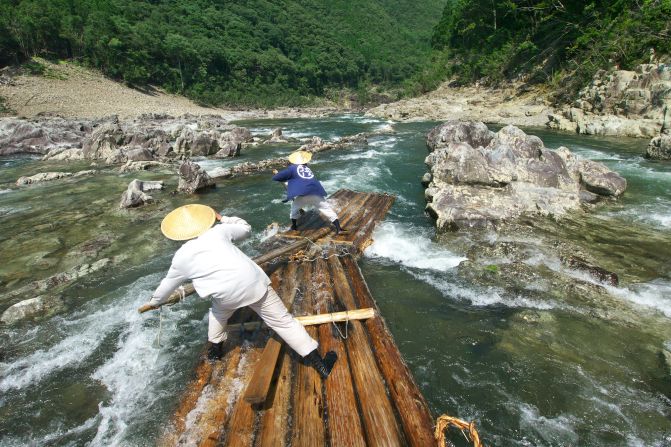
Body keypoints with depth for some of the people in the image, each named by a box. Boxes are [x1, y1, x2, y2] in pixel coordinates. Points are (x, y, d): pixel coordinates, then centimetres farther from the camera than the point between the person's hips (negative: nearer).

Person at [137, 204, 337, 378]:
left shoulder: (181, 257, 14)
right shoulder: (218, 231, 11)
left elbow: (168, 283, 31)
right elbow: (246, 229, 27)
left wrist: (153, 302, 50)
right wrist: (223, 219, 35)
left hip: (227, 294, 0)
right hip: (254, 282, 0)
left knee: (218, 313, 37)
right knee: (283, 321, 5)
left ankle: (214, 349, 52)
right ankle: (318, 362, 6)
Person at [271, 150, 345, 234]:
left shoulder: (292, 168, 12)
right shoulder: (308, 169, 27)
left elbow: (276, 178, 15)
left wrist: (277, 173, 37)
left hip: (302, 195, -3)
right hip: (316, 193, 3)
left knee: (295, 207, 24)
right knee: (326, 208, 8)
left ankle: (294, 226, 34)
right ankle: (338, 227, 1)